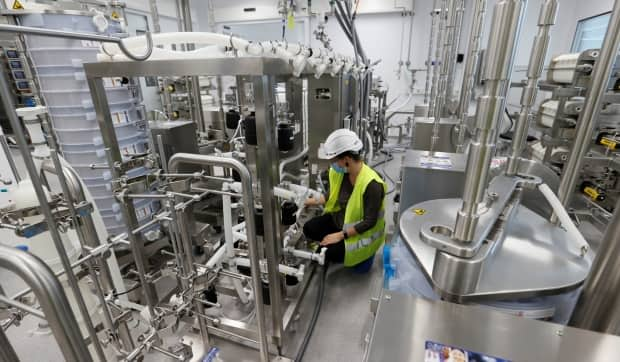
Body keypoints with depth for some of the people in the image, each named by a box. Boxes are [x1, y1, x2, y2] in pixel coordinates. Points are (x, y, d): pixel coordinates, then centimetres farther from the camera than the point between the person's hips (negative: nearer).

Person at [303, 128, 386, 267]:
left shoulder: (372, 184, -32)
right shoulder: (340, 172, -10)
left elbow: (369, 222, -27)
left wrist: (341, 235, -26)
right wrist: (316, 201, 5)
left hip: (363, 232, -7)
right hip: (341, 219, 7)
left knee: (331, 253, -20)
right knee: (309, 229, -8)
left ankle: (364, 252, 8)